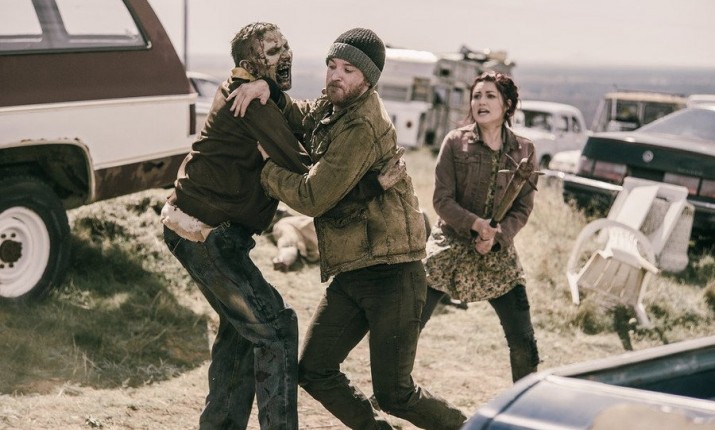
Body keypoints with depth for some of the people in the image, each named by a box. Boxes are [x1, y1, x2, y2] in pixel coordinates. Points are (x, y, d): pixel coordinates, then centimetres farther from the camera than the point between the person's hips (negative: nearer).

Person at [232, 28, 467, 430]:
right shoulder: (334, 107, 9)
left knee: (394, 393, -4)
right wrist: (266, 89, -2)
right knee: (315, 372, 10)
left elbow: (312, 198, -19)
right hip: (351, 275, 9)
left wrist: (266, 166, -5)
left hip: (390, 272, -9)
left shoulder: (362, 126, -19)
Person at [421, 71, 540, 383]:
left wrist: (497, 236, -18)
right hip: (449, 249, -1)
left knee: (523, 342, 1)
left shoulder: (523, 151, 1)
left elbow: (523, 208, 0)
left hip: (497, 256, 1)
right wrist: (476, 224, -23)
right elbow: (441, 200, -8)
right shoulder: (455, 142, -4)